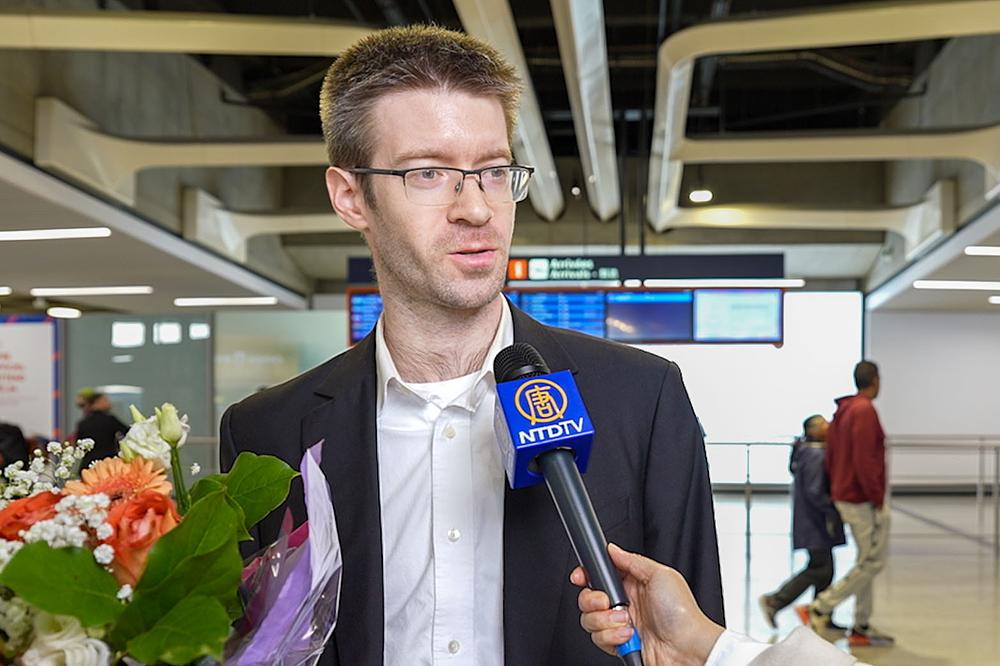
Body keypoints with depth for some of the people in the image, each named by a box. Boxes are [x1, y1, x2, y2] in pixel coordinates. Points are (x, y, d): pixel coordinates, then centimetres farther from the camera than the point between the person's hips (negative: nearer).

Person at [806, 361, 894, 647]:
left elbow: (830, 457, 16)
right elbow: (864, 460, -23)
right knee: (872, 561, -4)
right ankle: (821, 607, -5)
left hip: (844, 497, 10)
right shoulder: (865, 411, -16)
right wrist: (878, 499, -17)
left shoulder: (842, 411, 13)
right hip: (864, 501, -10)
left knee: (867, 561, 14)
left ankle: (861, 628, 17)